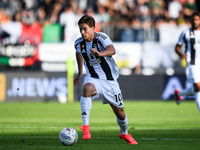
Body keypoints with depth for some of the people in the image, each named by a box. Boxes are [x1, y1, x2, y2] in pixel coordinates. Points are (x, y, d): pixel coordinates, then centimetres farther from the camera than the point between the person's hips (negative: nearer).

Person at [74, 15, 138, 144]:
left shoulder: (101, 38, -19)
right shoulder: (78, 43, -4)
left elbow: (112, 50, -39)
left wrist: (100, 53, -60)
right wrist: (80, 73, 24)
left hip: (110, 80, -1)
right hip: (93, 78, 1)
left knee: (120, 113, 8)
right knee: (87, 88, -37)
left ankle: (124, 133, 41)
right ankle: (85, 126, -36)